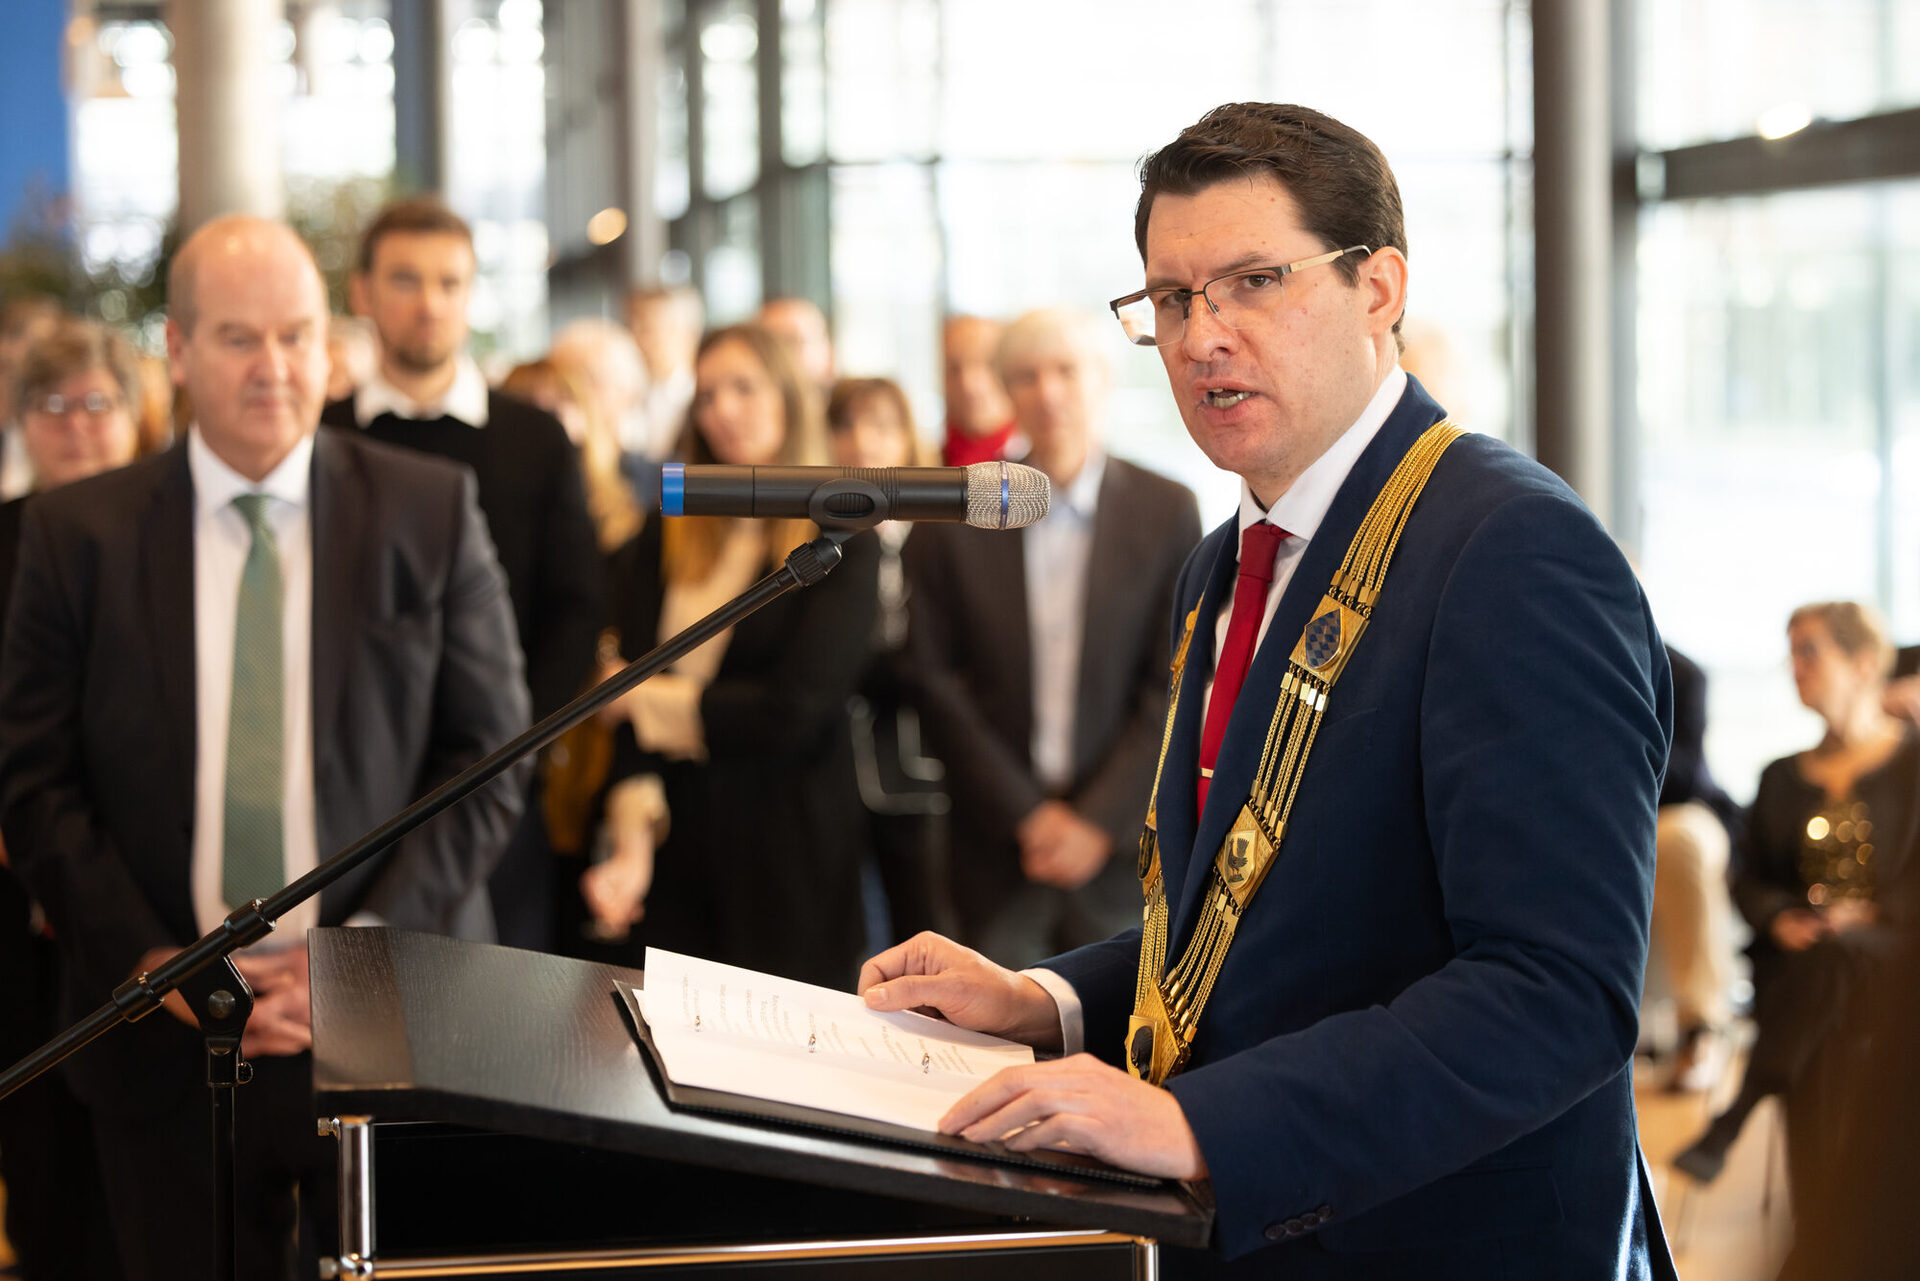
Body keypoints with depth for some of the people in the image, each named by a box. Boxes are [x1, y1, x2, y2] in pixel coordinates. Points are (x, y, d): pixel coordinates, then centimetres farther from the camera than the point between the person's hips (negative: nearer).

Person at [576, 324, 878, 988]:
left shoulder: (842, 543, -3)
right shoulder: (664, 538, 8)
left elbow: (794, 711, -13)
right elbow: (632, 683, -2)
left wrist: (650, 699, -3)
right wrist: (633, 836, -17)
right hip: (672, 842, 3)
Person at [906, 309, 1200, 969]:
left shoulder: (1167, 511, 2)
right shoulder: (953, 518, 2)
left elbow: (1176, 687, 0)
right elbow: (937, 682, 1)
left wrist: (1099, 822, -8)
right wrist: (1027, 815, -5)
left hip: (1119, 843, 0)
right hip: (995, 847, 0)